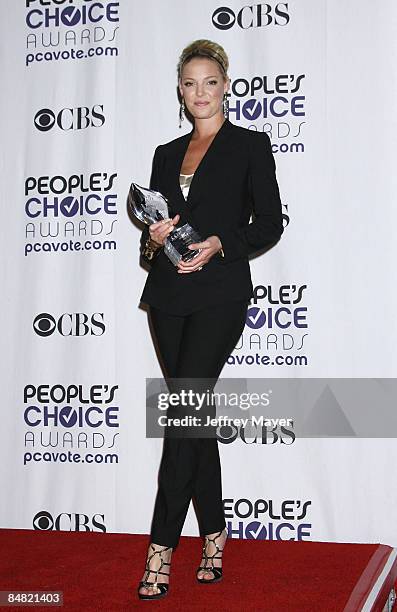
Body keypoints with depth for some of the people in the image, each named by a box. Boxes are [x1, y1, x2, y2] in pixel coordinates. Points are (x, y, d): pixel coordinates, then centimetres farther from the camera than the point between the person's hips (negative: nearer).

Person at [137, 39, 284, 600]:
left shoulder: (251, 145, 5)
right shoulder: (166, 154, 18)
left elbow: (270, 222, -1)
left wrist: (219, 244, -16)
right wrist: (154, 239, -4)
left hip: (219, 295, -5)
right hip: (169, 297, 5)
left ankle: (161, 548, -6)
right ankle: (214, 534, 21)